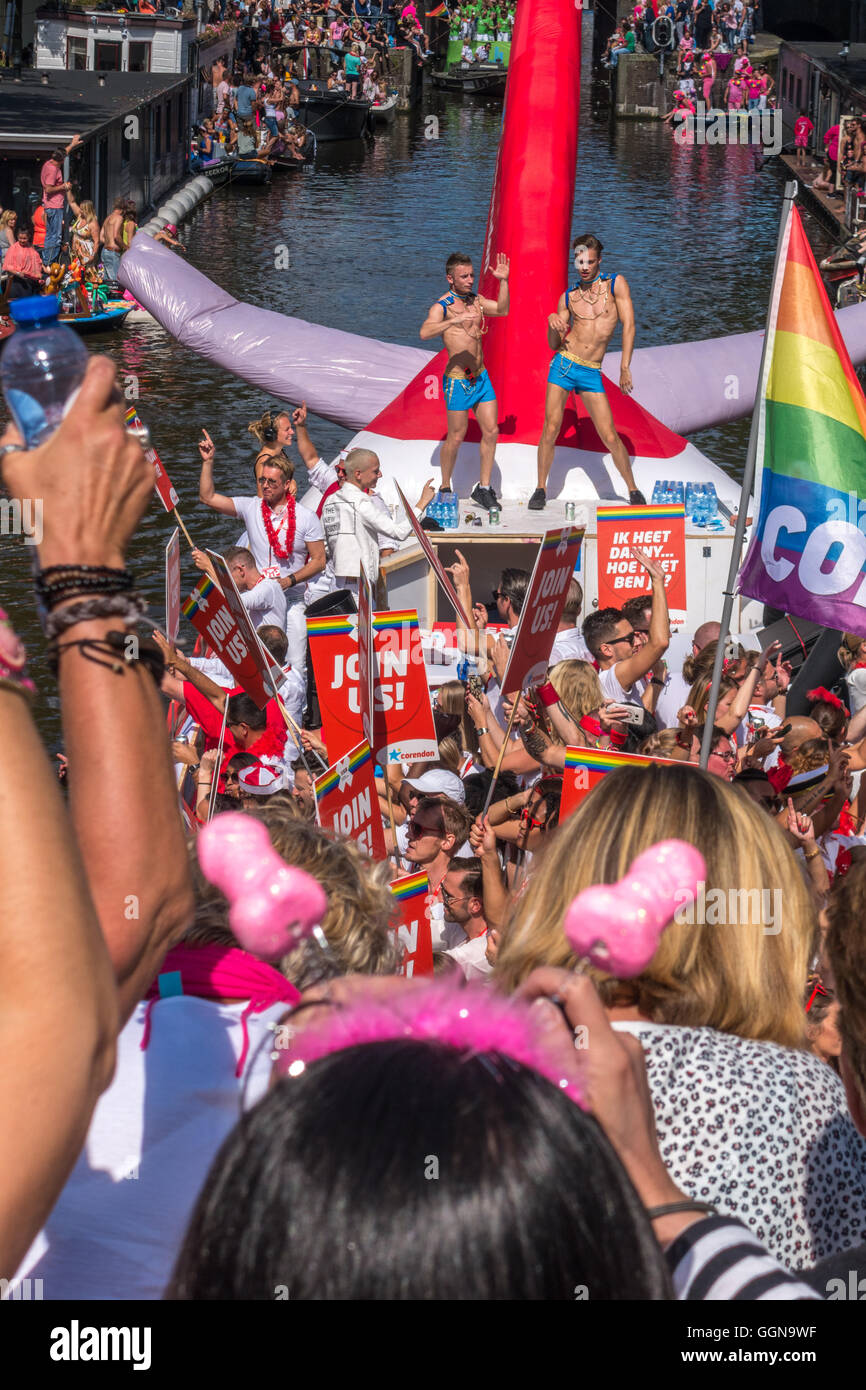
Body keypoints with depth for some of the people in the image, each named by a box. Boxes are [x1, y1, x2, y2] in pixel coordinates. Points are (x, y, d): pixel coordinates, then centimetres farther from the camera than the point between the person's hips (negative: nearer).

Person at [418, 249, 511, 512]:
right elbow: (425, 332, -29)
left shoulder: (475, 300, 9)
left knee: (491, 431, 4)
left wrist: (503, 281, 3)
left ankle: (483, 488, 13)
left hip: (481, 377, 7)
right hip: (458, 380, -7)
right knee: (456, 437, 0)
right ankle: (445, 488, 17)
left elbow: (502, 310, 16)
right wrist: (454, 320, -42)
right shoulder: (442, 306, -13)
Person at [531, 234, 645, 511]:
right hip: (564, 364, 2)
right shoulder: (568, 297, 7)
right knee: (551, 430, -3)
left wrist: (625, 368, -11)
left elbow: (629, 325, -5)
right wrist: (552, 322, -11)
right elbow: (554, 344, 10)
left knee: (610, 437, -4)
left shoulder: (616, 283, 0)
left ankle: (634, 491, 10)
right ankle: (540, 490, 10)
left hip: (591, 373, -2)